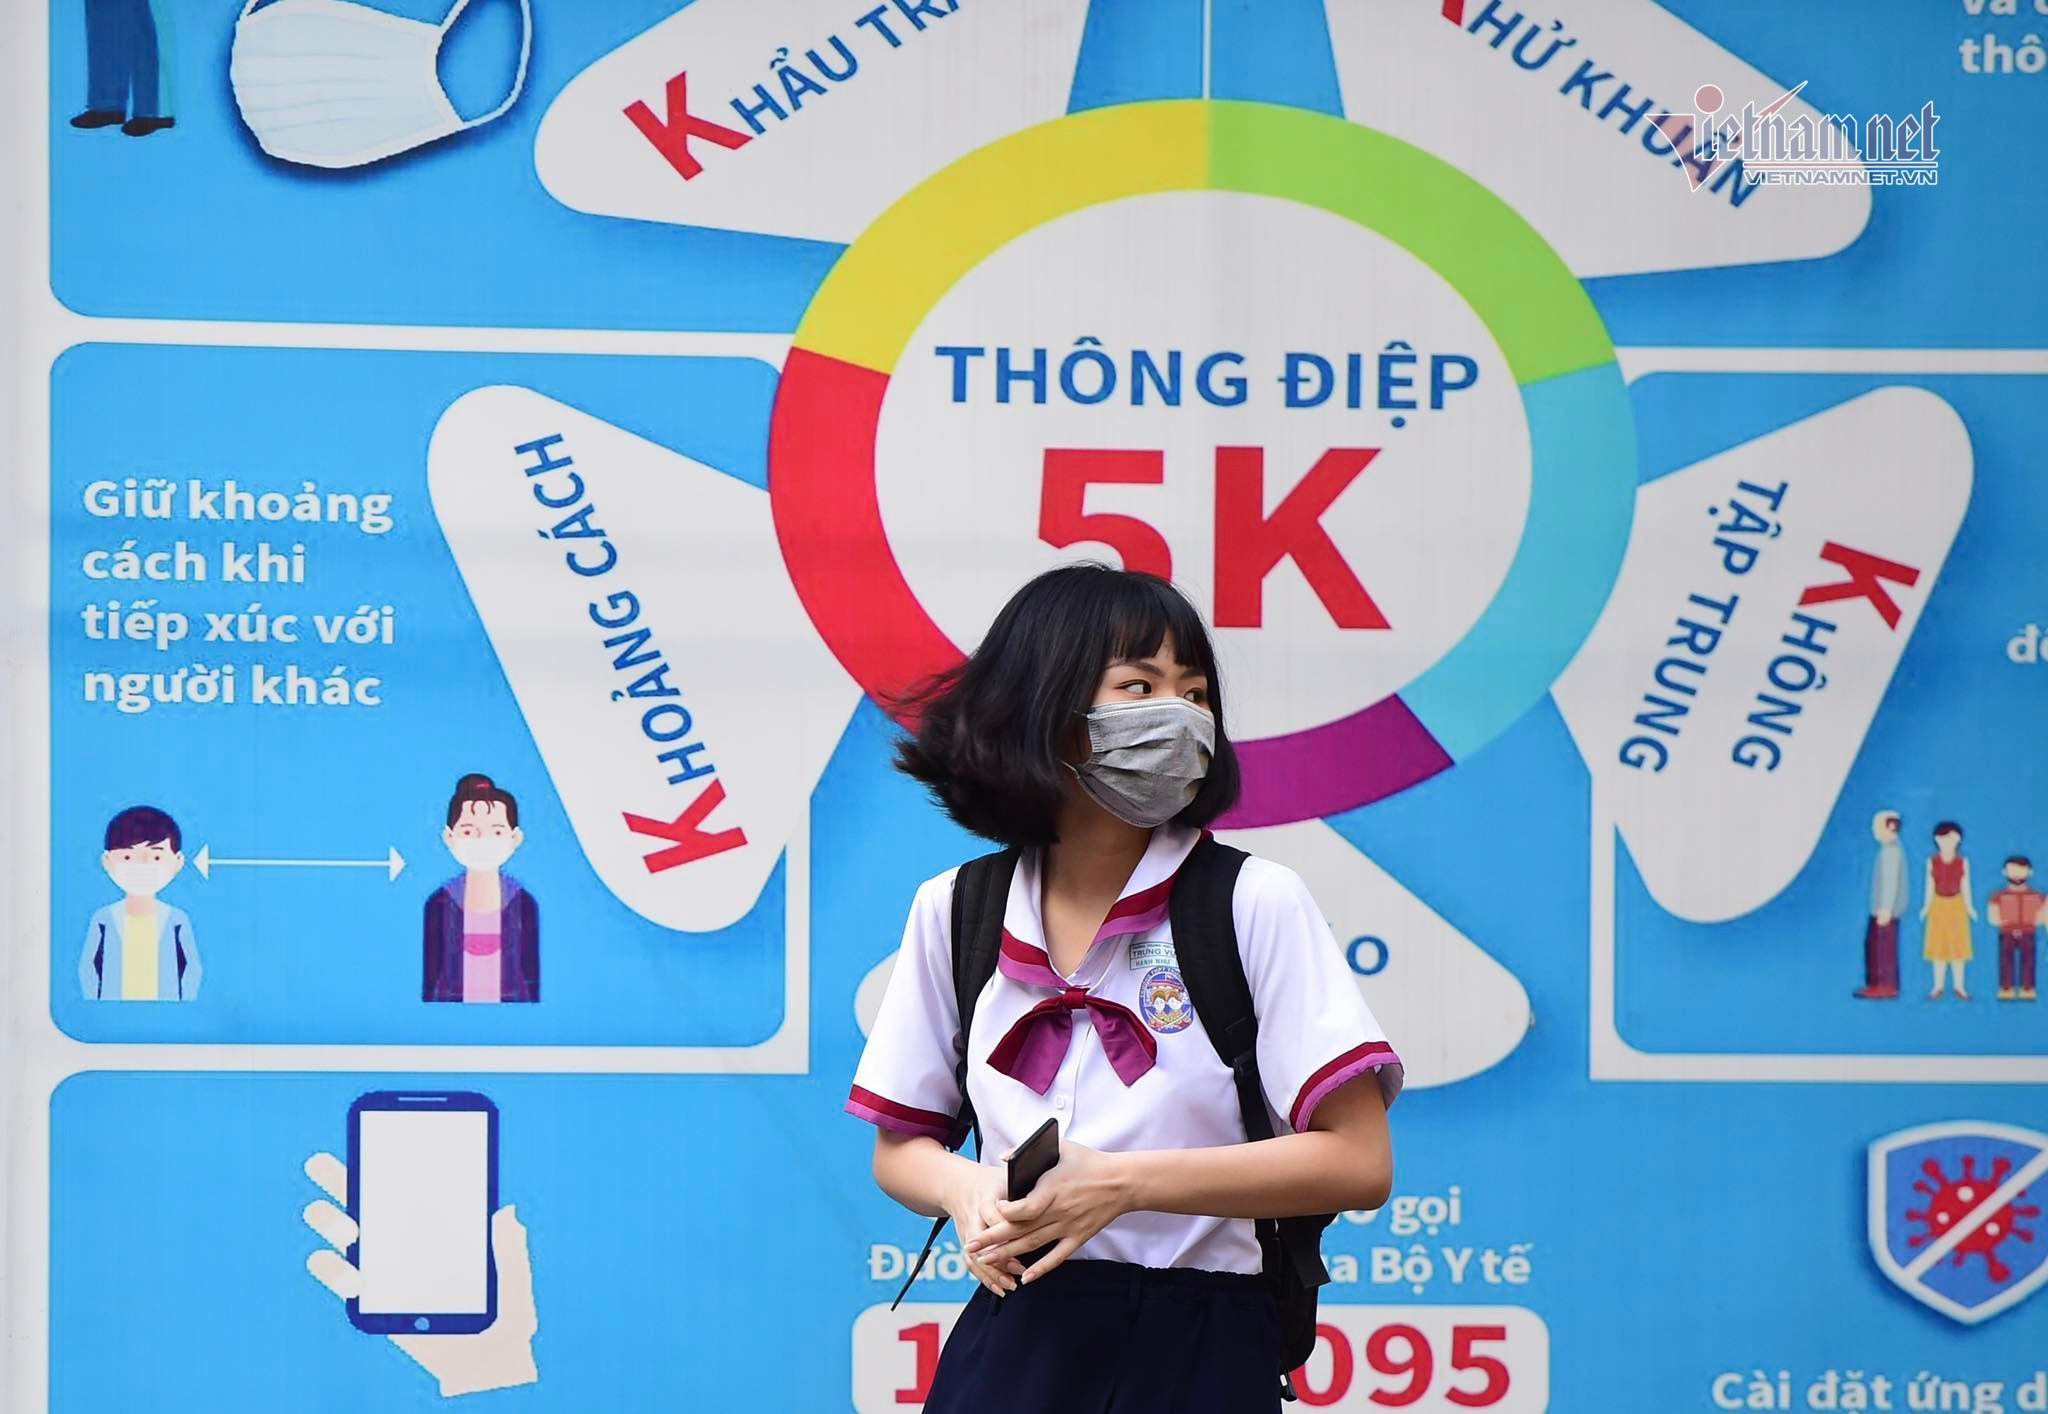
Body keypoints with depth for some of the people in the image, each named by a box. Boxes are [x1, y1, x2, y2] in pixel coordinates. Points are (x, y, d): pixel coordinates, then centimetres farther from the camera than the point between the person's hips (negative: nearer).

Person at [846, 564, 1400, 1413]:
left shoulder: (1255, 903, -7)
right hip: (1012, 1335, 3)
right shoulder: (954, 911, 3)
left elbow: (1358, 1161, -11)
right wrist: (964, 1188, -11)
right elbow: (900, 1147, 13)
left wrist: (1124, 1182, -19)